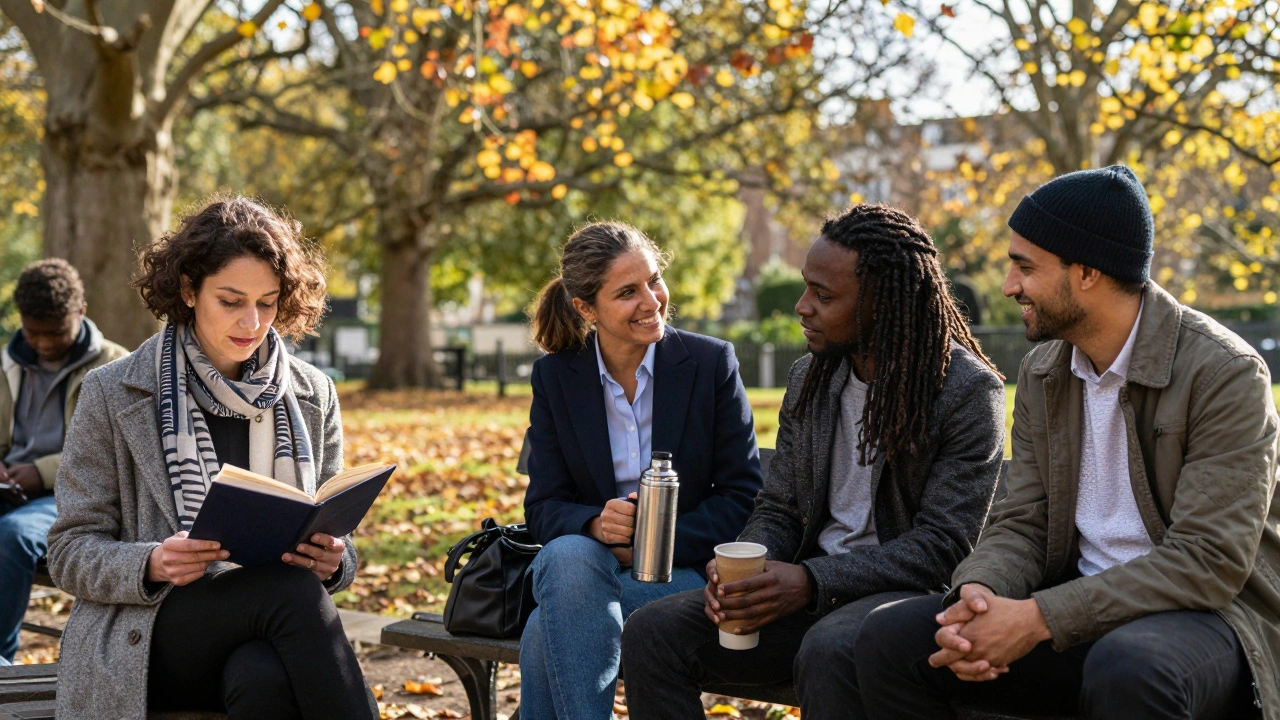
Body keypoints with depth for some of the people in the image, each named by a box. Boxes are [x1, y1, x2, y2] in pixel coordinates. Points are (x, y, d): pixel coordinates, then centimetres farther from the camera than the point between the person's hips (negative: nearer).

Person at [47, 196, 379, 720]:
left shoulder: (312, 396, 11)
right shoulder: (113, 394, 3)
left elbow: (333, 537, 17)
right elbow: (70, 552, 3)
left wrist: (332, 558, -9)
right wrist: (152, 564, -19)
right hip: (136, 644, -2)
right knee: (291, 588, -32)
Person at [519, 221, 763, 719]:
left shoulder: (711, 363, -2)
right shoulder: (555, 377, 4)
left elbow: (743, 498, -3)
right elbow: (543, 507, 2)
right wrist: (595, 525, -22)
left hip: (686, 569, -2)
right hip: (586, 562, 2)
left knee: (550, 630, -30)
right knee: (567, 555, -35)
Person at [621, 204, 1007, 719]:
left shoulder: (970, 390, -9)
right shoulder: (809, 377, 12)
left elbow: (943, 544, -14)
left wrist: (812, 580, -23)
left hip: (910, 592, -6)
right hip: (812, 588, 6)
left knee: (828, 650, -40)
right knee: (652, 630, -15)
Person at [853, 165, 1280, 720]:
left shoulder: (1224, 373, -14)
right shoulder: (1041, 374, 8)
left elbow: (1209, 560, -21)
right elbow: (1021, 523, 7)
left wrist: (1039, 617, -26)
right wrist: (979, 591, -18)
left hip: (1207, 611, -5)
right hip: (1081, 609, 6)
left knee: (1126, 671, -40)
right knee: (889, 639, -14)